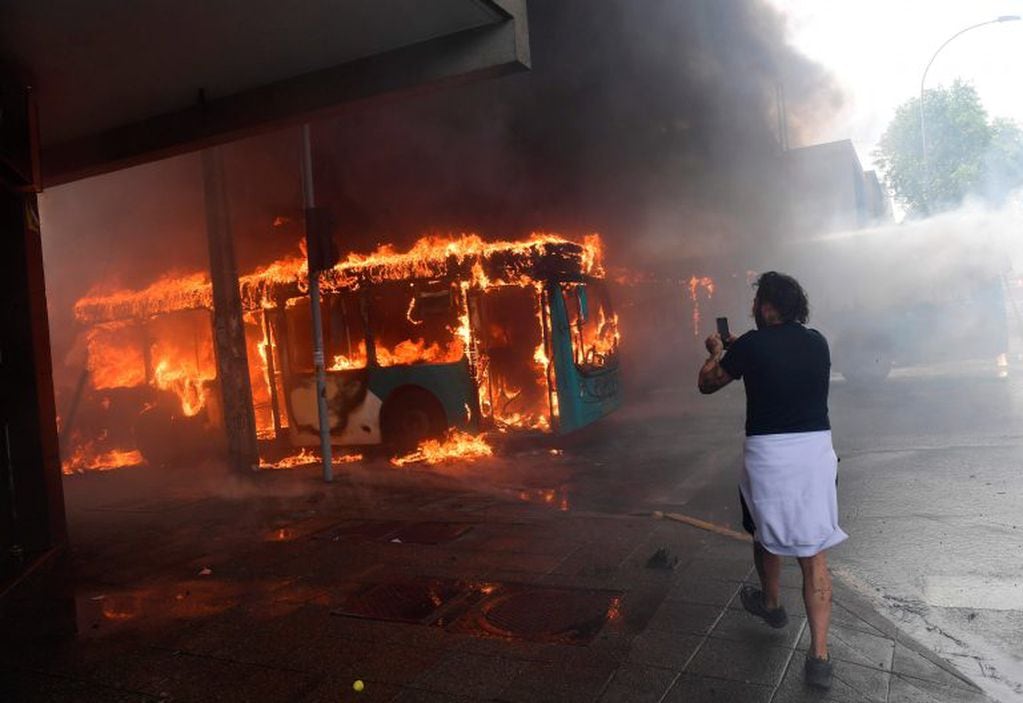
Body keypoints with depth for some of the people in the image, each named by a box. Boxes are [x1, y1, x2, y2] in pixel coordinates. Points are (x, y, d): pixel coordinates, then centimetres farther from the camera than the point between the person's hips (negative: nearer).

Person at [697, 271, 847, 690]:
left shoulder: (751, 345, -9)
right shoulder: (818, 343, 5)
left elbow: (707, 383, 4)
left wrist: (717, 352, 23)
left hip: (768, 454, -3)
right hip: (816, 451, 3)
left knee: (766, 532, 24)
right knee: (814, 556, 7)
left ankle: (771, 604, 46)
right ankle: (819, 656, 6)